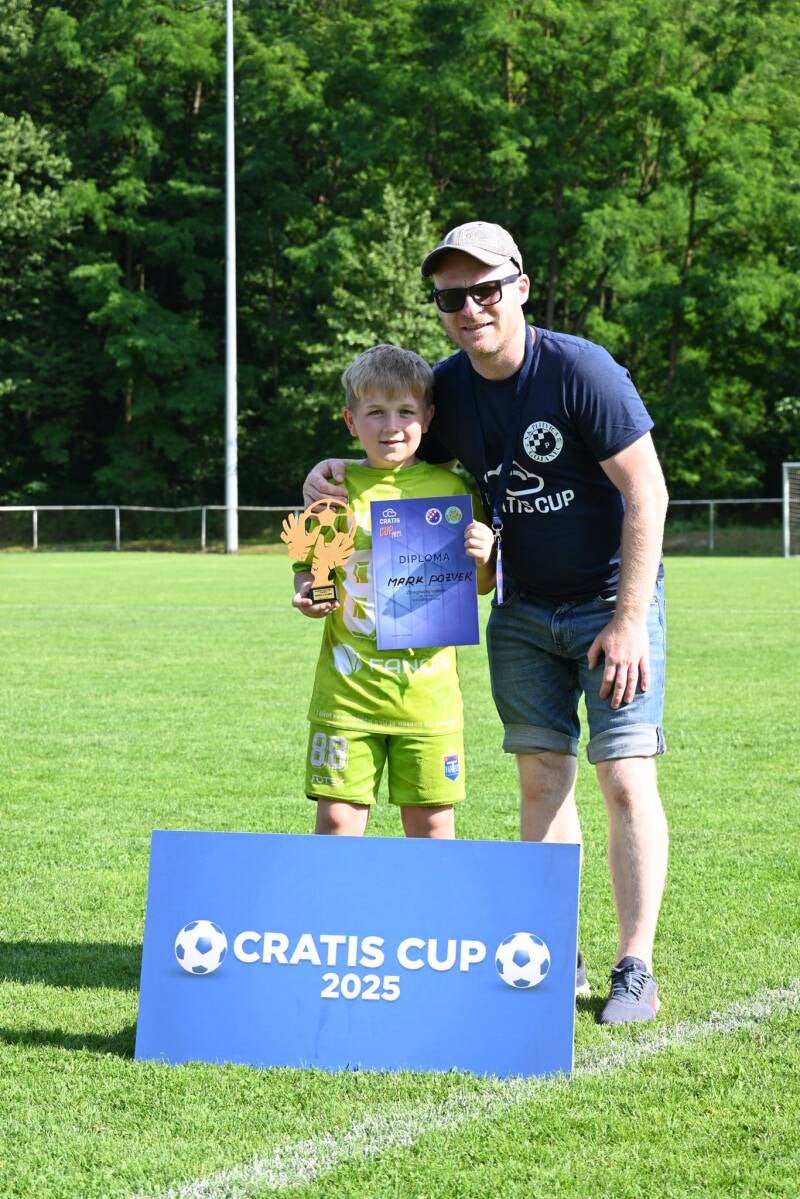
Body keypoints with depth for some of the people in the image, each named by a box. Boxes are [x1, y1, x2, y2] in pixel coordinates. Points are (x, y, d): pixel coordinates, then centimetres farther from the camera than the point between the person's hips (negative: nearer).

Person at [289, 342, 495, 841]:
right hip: (347, 684, 0)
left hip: (428, 686, 0)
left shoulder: (450, 488, 5)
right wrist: (307, 595, -9)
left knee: (432, 821, 4)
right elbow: (308, 568, 13)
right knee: (338, 817, -1)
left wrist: (483, 557, -11)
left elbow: (480, 586, 10)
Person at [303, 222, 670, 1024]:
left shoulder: (581, 371, -19)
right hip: (522, 611, 5)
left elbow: (645, 494, -18)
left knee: (625, 779, -9)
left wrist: (629, 621, -20)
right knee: (541, 778, 4)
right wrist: (333, 475, -10)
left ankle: (635, 968, -5)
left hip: (611, 602, -5)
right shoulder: (448, 388, -3)